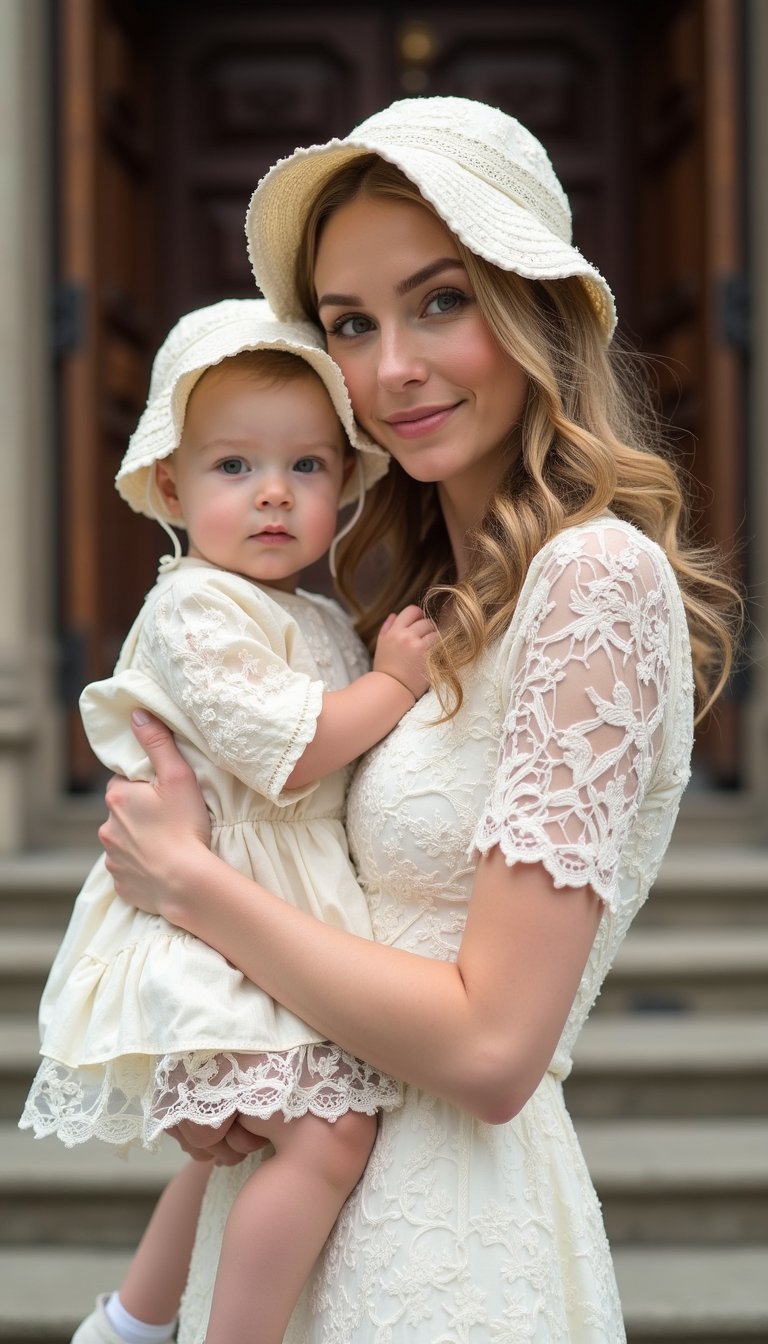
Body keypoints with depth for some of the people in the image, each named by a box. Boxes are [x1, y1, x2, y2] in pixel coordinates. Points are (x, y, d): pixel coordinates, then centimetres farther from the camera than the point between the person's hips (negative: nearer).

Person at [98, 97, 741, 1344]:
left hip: (448, 1237, -7)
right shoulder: (437, 590, 8)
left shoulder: (597, 578, -18)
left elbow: (490, 1050, -22)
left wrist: (188, 880, -13)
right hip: (316, 1175, 8)